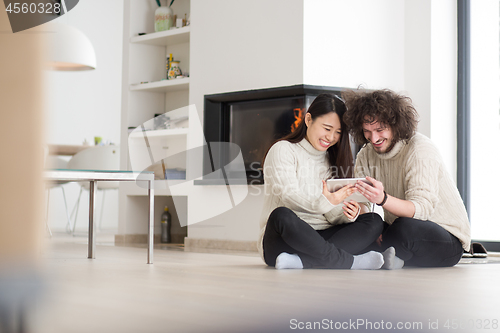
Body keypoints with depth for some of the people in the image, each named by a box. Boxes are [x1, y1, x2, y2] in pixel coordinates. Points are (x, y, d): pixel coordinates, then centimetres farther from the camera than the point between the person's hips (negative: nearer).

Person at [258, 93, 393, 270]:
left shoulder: (332, 161, 20)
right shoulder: (283, 150, 2)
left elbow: (332, 216, 9)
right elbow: (289, 195, -14)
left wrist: (347, 215, -16)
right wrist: (324, 203, -33)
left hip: (319, 239, 6)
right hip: (282, 241, -6)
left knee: (373, 222, -16)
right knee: (282, 215, -38)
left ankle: (300, 262, -36)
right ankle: (350, 261, -31)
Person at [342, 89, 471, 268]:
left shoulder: (420, 149, -18)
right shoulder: (366, 154, 3)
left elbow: (422, 208, -30)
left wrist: (383, 199, -48)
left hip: (448, 241, -7)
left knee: (406, 227, -38)